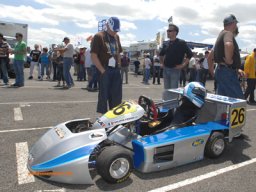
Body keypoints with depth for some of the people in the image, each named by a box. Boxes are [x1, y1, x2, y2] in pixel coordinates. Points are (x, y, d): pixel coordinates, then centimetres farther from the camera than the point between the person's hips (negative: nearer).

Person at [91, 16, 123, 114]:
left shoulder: (116, 37, 18)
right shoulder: (99, 36, -5)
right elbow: (94, 56, -11)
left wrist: (119, 66, 11)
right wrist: (102, 70, -15)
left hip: (116, 70, 7)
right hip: (105, 71, -7)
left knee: (116, 97, 11)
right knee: (104, 96, -2)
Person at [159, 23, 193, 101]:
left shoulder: (181, 43, -6)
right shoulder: (166, 44, 10)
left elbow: (190, 54, -7)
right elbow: (161, 54, 26)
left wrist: (183, 65, -11)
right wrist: (161, 63, 16)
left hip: (175, 70, -6)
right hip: (165, 69, 6)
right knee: (166, 90, 12)